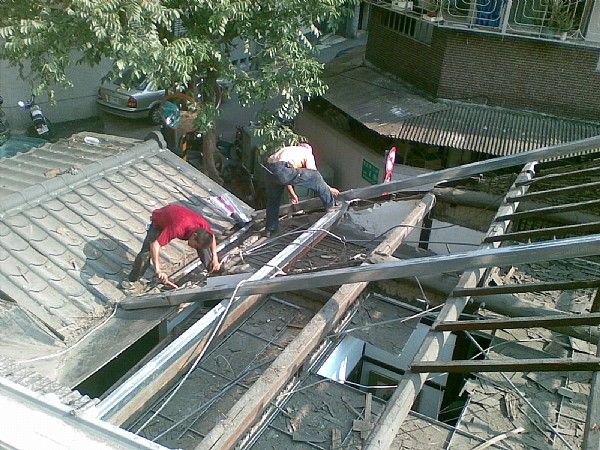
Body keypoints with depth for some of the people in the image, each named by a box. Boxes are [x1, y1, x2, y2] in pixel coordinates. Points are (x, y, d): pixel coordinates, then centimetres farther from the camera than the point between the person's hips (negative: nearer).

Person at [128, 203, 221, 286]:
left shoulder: (204, 225, -31)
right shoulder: (176, 228, -49)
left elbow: (212, 236, -6)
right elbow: (155, 244, -49)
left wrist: (215, 258, -12)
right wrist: (158, 270, -53)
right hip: (159, 222, -4)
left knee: (203, 244, -9)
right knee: (146, 252, -19)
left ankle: (213, 271, 8)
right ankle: (132, 280, 1)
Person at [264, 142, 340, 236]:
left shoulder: (289, 149, 40)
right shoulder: (307, 153, 20)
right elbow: (314, 176, 13)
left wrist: (292, 193, 46)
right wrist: (329, 189, 25)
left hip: (269, 168, 7)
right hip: (281, 170, -7)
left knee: (272, 200, 26)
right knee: (316, 177, 7)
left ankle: (270, 229, 36)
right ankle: (331, 205, 16)